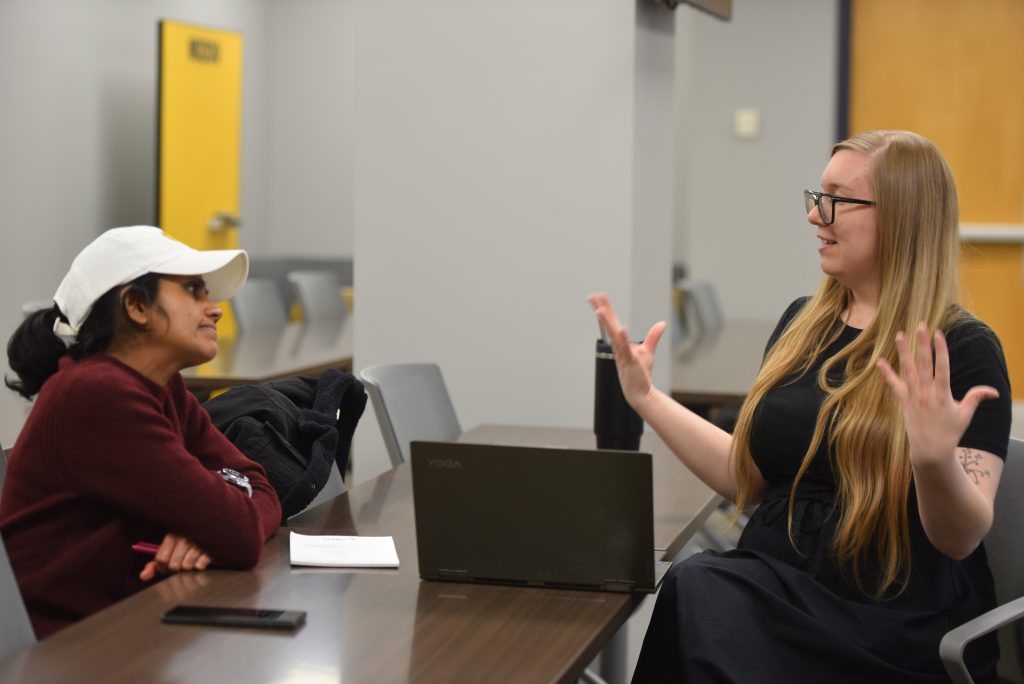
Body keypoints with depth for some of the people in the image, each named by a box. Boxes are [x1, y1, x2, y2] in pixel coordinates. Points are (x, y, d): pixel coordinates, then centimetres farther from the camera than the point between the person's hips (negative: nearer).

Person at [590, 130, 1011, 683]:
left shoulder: (962, 349, -7)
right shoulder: (803, 322, 12)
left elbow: (961, 540, -13)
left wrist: (937, 461, -34)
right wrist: (647, 399, 10)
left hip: (890, 623, -6)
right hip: (776, 585, 6)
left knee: (695, 597, -31)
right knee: (694, 589, -28)